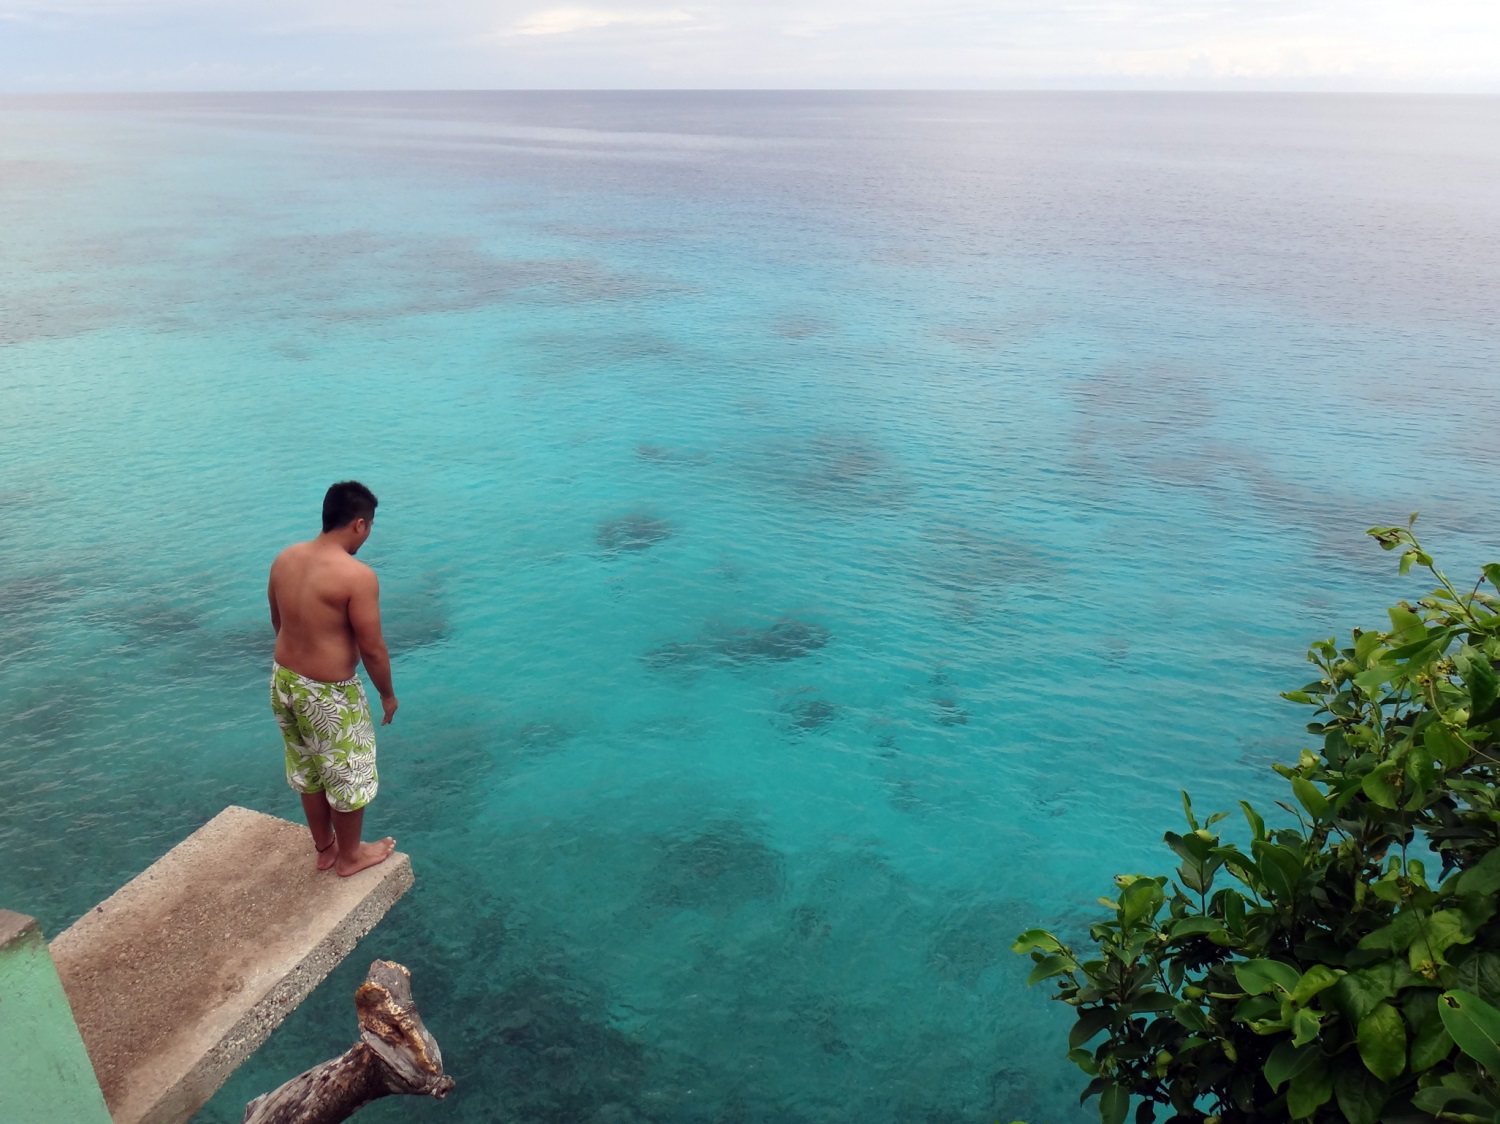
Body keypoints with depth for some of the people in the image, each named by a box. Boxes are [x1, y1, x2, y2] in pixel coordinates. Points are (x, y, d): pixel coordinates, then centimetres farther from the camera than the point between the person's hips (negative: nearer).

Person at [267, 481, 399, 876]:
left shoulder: (285, 558, -2)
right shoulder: (357, 576, -24)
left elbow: (278, 622, 11)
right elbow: (372, 647, -20)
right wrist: (387, 694, -4)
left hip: (283, 681, 8)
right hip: (328, 694, -7)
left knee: (308, 771, 25)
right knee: (348, 777, 16)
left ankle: (324, 848, 43)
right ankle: (350, 856, 35)